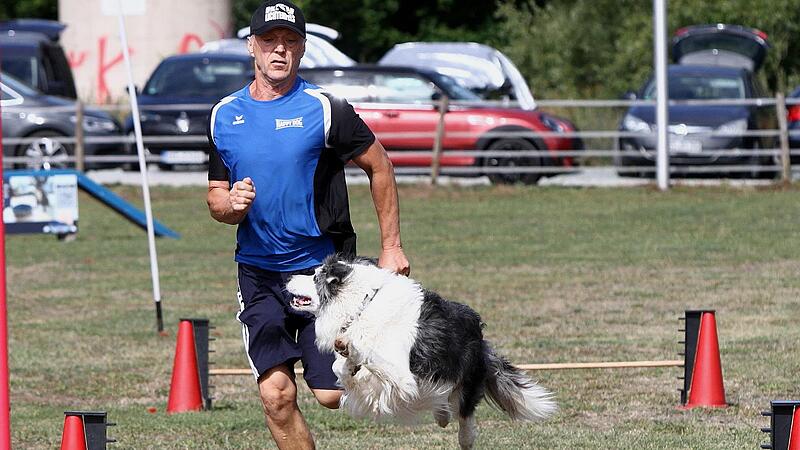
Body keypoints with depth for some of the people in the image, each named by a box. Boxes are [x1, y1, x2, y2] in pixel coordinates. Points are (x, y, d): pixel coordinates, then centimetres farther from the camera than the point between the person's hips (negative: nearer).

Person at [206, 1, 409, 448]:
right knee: (277, 394, -9)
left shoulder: (324, 108, -7)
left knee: (332, 395, -4)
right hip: (259, 272, 3)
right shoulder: (225, 116, 5)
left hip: (324, 267, -3)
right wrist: (231, 204, -12)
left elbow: (379, 167, 2)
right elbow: (216, 195, 13)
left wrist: (391, 247, 1)